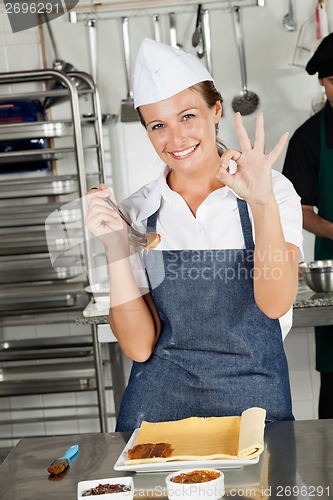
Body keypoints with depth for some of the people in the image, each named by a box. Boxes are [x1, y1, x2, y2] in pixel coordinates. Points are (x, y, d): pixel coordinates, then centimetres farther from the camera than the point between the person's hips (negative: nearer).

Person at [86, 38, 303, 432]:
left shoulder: (273, 192, -3)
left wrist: (263, 205, -28)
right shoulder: (136, 214, 1)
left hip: (253, 398, -1)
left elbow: (275, 303, -16)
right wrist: (115, 248, -14)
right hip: (161, 401, 1)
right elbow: (139, 347, -4)